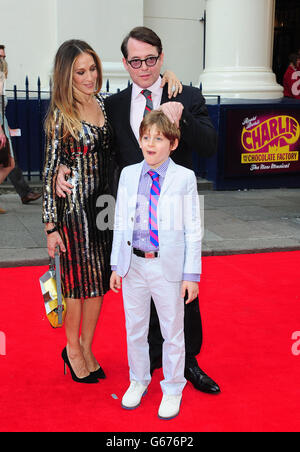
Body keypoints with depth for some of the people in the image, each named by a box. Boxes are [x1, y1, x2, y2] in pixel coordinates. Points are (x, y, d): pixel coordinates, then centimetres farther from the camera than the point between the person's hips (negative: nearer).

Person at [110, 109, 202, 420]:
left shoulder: (184, 178, -7)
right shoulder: (128, 175, 3)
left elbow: (193, 229, -6)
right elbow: (120, 222, 8)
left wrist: (192, 274, -8)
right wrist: (116, 266, 6)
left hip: (168, 267, -3)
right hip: (133, 264, 3)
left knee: (172, 332, 10)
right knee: (134, 329, 16)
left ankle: (172, 389, 30)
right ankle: (138, 381, 39)